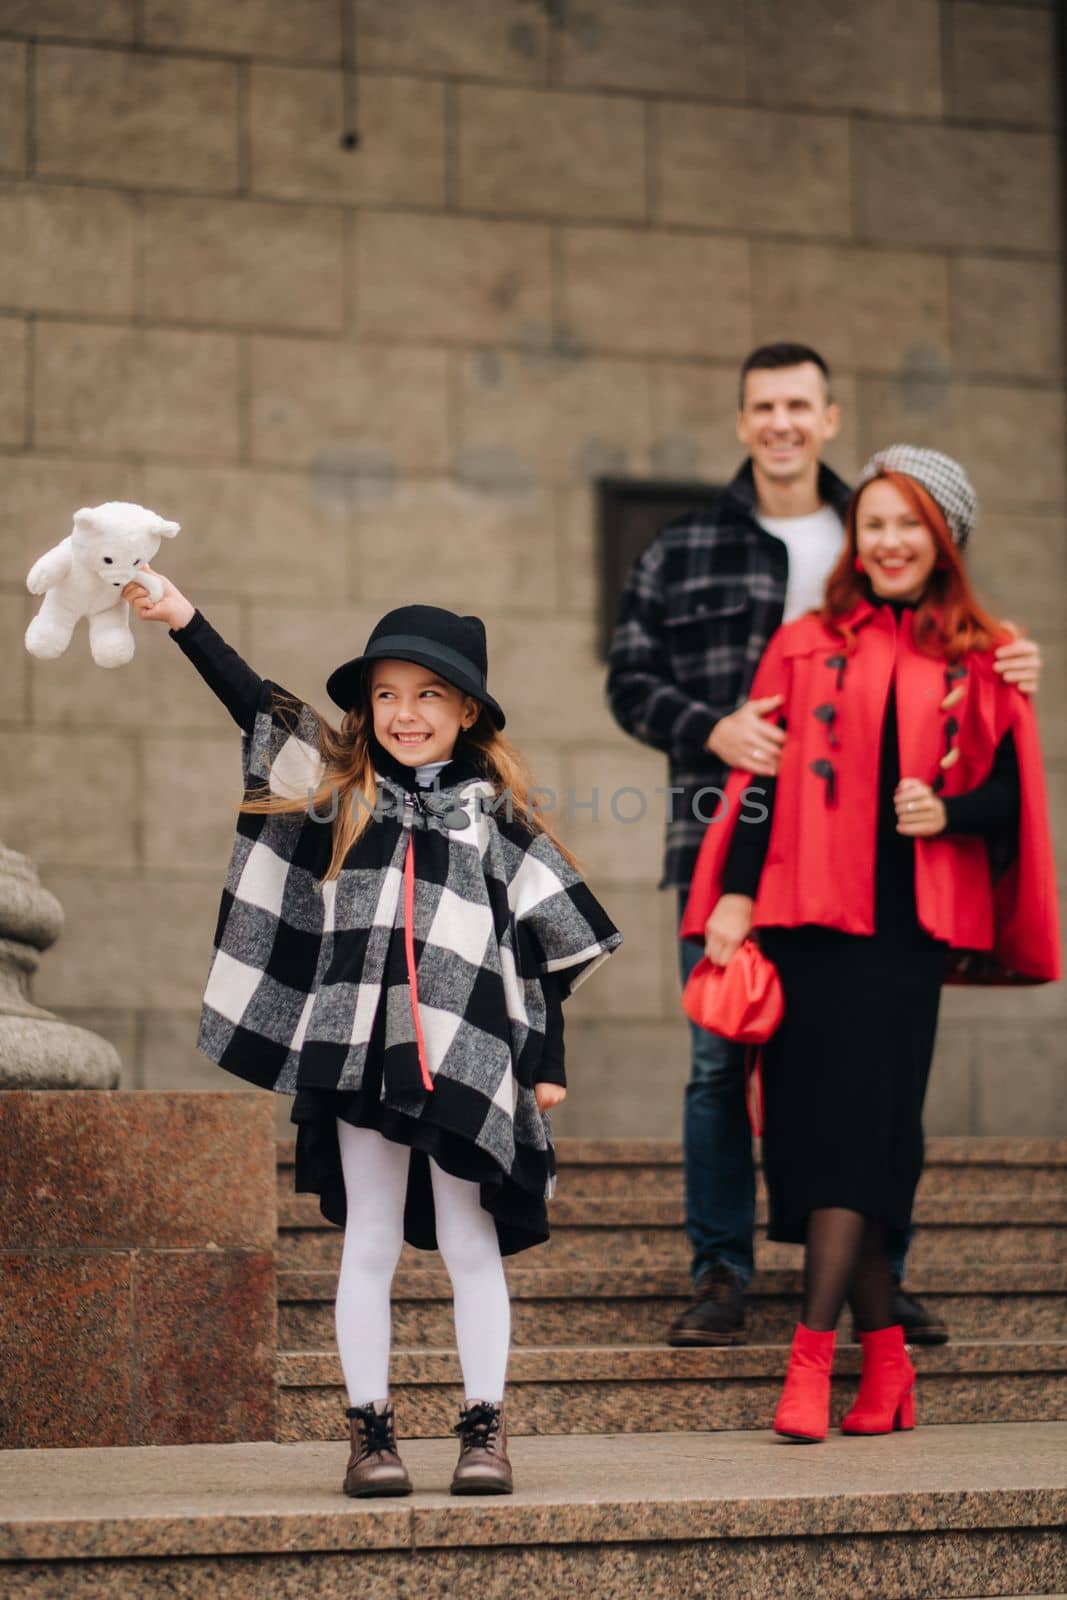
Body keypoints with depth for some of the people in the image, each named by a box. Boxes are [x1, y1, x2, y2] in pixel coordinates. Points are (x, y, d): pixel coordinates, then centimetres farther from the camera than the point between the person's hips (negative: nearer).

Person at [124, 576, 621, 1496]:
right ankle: (370, 1429, 12)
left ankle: (486, 1429, 10)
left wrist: (547, 1062, 5)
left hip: (467, 1061, -1)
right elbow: (256, 707, 4)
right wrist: (185, 622, -5)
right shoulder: (340, 790, 10)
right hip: (360, 1056, 1)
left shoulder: (496, 815, 7)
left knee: (470, 1245, 3)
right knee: (369, 1246, 6)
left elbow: (547, 939, 8)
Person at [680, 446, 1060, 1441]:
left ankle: (811, 1357, -11)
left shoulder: (980, 664, 10)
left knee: (859, 1128, -8)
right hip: (810, 914, 1)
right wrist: (734, 897, -3)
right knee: (820, 1124, -2)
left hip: (909, 924, -1)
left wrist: (950, 812, -10)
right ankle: (884, 1357, 7)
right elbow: (760, 782, 7)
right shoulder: (806, 648, 10)